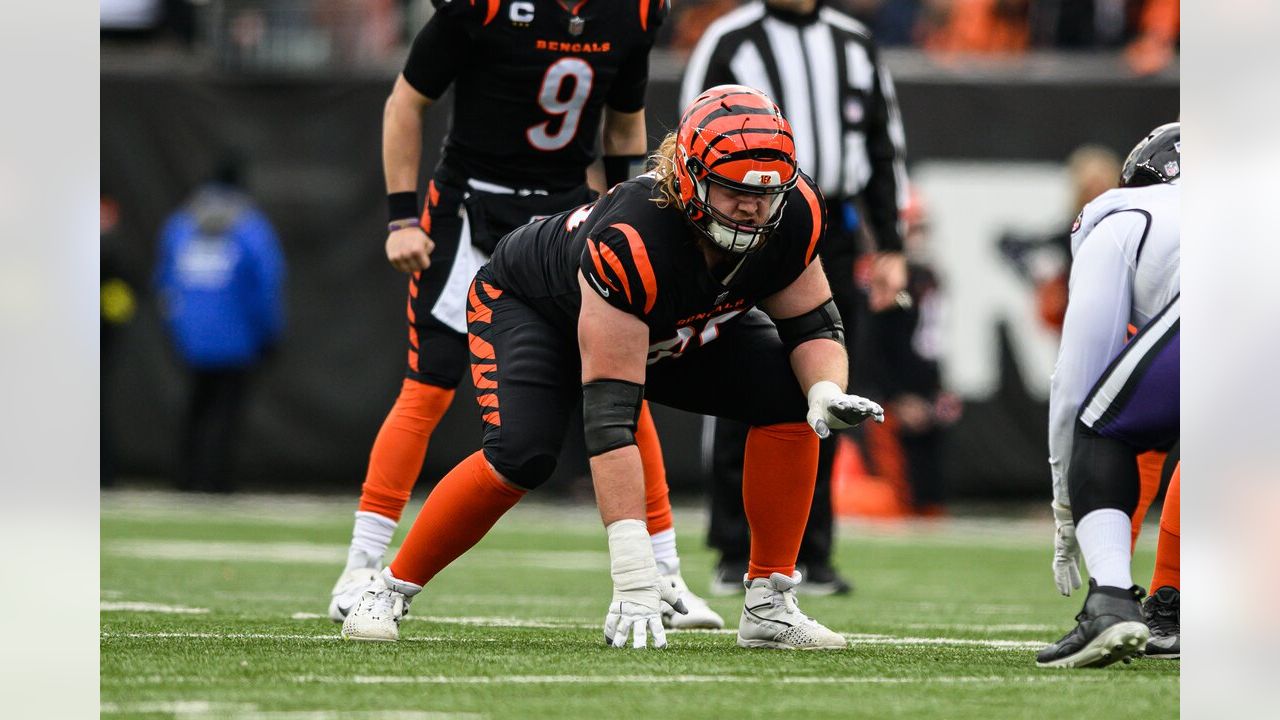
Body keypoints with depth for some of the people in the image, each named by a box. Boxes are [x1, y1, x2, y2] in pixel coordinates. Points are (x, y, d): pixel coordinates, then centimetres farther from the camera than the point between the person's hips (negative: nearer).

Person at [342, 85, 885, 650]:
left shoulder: (793, 217, -28)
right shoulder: (629, 245, -44)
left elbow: (813, 326, -10)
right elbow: (610, 416, -45)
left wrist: (828, 393, -36)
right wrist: (632, 572, -50)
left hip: (676, 332, 6)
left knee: (789, 394, -16)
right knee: (521, 456, -30)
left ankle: (770, 603, -7)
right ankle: (390, 592, -11)